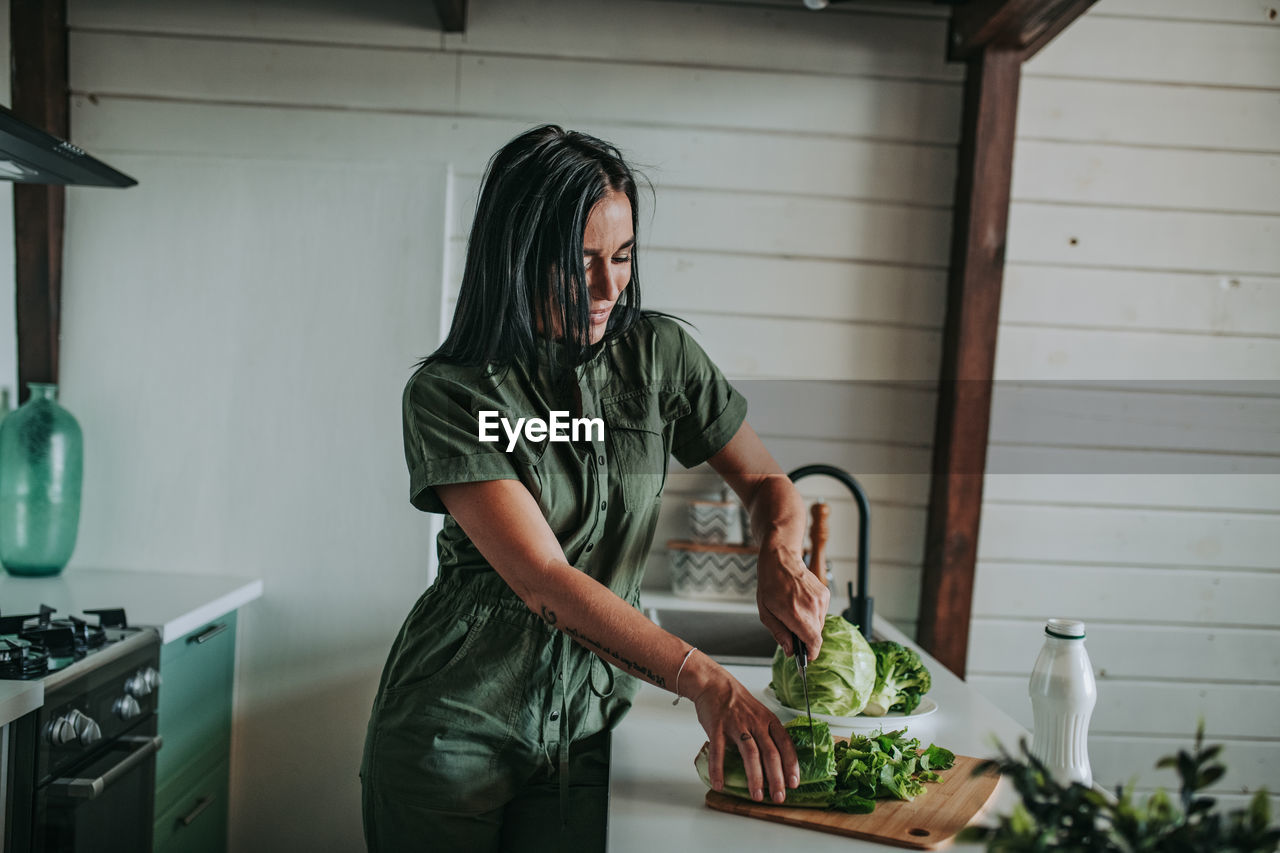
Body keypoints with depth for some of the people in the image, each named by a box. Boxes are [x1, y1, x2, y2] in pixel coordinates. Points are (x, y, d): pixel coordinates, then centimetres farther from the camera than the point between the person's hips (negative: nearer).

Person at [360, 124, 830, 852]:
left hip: (585, 721, 3)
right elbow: (543, 580, -24)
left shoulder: (659, 354, -3)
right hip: (457, 720, -2)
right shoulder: (449, 394, -15)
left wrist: (781, 555, -18)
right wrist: (706, 681, -32)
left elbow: (769, 483, 6)